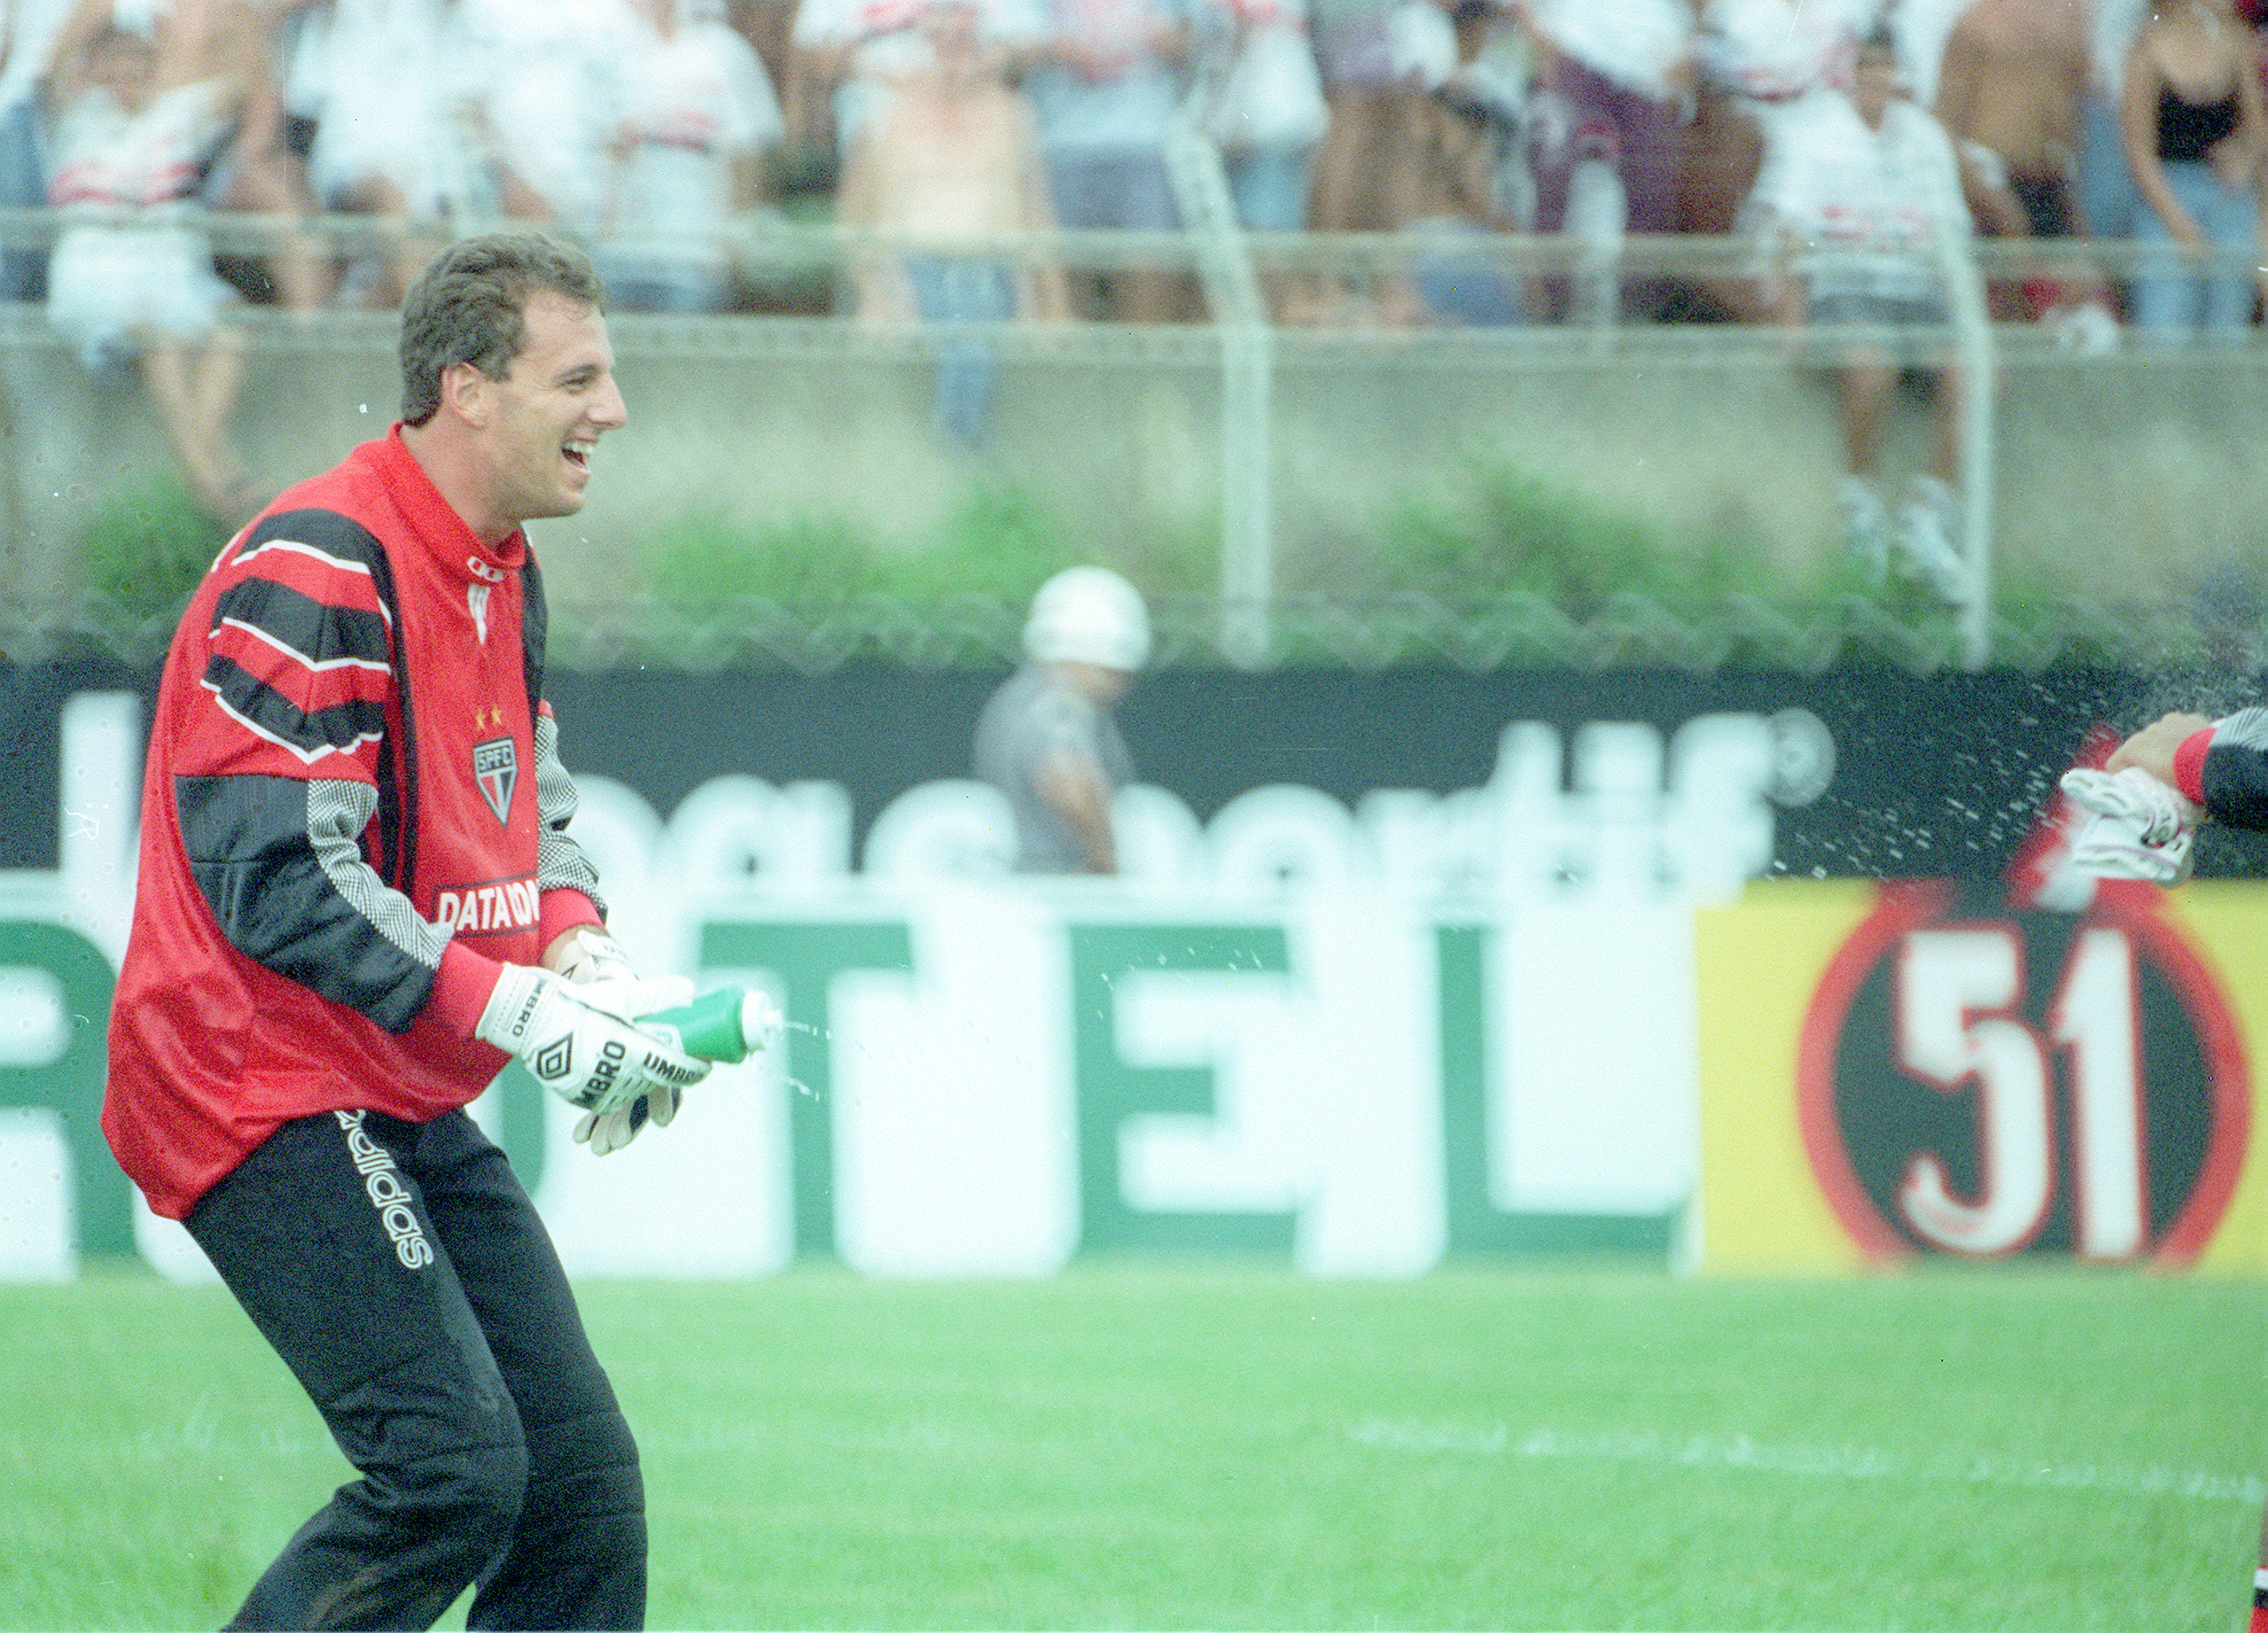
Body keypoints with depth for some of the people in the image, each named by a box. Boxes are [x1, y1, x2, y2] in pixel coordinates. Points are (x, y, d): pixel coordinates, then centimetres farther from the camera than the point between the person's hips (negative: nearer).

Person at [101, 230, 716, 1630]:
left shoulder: (505, 569, 11)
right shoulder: (314, 576, -19)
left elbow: (534, 812, 22)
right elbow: (281, 882, -24)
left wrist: (588, 961, -1)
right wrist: (526, 1015, -25)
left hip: (408, 1107, 10)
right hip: (265, 1087, -10)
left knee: (583, 1479, 5)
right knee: (452, 1469, -19)